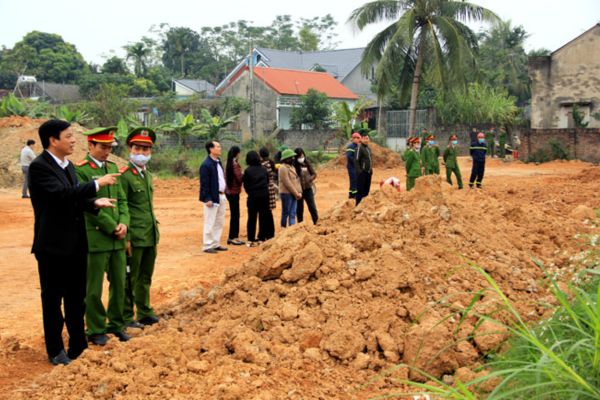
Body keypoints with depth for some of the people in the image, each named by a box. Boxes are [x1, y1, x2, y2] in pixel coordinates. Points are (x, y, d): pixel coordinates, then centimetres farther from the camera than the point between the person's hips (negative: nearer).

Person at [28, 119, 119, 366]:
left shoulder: (67, 166, 11)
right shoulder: (39, 166, -16)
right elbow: (62, 194, -27)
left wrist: (95, 203, -6)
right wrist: (97, 184, -22)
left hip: (75, 244, 8)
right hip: (53, 245, -8)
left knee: (77, 298, 16)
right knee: (53, 299, 7)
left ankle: (78, 347, 29)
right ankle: (55, 351, 21)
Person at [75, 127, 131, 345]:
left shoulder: (112, 167, 12)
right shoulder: (80, 170, -10)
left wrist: (124, 223, -4)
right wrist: (112, 227, -13)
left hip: (117, 239, 6)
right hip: (95, 238, -6)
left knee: (119, 284, 12)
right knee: (94, 289, 5)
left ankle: (116, 324, 26)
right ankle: (95, 330, 17)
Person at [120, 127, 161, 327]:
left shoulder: (148, 174, 13)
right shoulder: (124, 175, -11)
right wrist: (125, 237, -16)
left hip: (151, 236, 8)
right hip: (134, 237, -8)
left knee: (145, 277, 17)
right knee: (130, 279, 3)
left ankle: (144, 313, 29)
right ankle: (126, 317, 14)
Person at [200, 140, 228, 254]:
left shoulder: (218, 162, 12)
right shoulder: (206, 165, -16)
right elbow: (204, 184, -18)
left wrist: (223, 194, 14)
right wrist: (207, 199, -21)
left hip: (221, 196, 9)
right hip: (212, 197, -9)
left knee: (219, 222, 15)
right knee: (210, 223, -1)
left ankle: (216, 244, 24)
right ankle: (208, 246, 6)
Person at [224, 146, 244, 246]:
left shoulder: (228, 164, 9)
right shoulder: (235, 164, -16)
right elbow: (239, 178, -21)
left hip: (229, 191, 9)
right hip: (234, 192, -9)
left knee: (234, 215, 15)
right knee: (235, 215, -1)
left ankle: (234, 237, 21)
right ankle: (232, 237, 3)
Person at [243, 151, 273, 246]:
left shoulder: (247, 171, -8)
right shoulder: (263, 169, 0)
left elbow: (246, 185, -2)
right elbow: (268, 181, 7)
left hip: (253, 196, -2)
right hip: (264, 195, 3)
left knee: (252, 218, 3)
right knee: (264, 217, 10)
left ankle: (251, 240, 2)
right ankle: (262, 237, 14)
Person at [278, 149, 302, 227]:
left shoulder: (292, 167, 17)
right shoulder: (283, 168, -12)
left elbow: (297, 180, 15)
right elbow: (287, 183, -18)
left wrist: (299, 192, 3)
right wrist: (296, 193, -16)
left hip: (294, 194, 8)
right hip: (286, 194, -8)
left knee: (293, 214, 6)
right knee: (286, 213, 1)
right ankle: (283, 228, 10)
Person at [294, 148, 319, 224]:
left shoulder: (307, 163, 1)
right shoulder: (294, 165, -9)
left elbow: (314, 174, 6)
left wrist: (309, 179, -10)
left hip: (308, 189, 2)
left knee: (312, 207, 2)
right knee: (299, 209, 9)